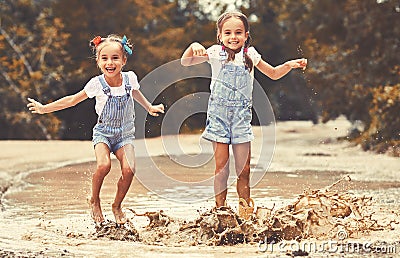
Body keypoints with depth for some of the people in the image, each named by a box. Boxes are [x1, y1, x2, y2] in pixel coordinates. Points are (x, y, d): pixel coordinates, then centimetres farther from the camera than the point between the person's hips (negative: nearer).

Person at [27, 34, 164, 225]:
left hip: (125, 134, 2)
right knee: (103, 165, -28)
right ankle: (94, 200, 1)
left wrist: (150, 107, 34)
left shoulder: (130, 78, -6)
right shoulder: (96, 84, -13)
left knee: (128, 169, -21)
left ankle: (117, 206, 6)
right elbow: (73, 100, 0)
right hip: (103, 132, -2)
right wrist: (44, 108, 2)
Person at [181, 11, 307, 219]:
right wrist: (193, 47, -19)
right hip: (218, 114, -1)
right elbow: (185, 62, 0)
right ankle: (220, 210, 4)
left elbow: (273, 74, 17)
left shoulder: (250, 55, 6)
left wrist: (290, 65, 0)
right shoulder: (215, 53, 1)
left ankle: (245, 210, 9)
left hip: (241, 115, 1)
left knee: (244, 168, 0)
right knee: (221, 166, -2)